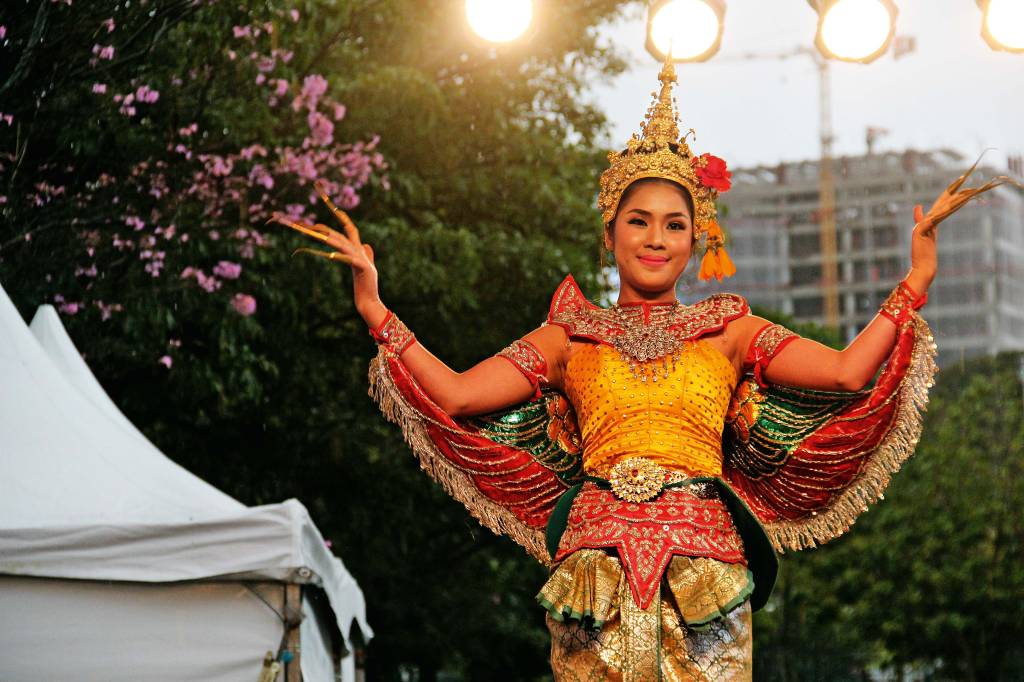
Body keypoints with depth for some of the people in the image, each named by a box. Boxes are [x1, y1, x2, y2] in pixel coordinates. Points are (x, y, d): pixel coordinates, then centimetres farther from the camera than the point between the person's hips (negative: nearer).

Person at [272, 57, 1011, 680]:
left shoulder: (729, 332, 15)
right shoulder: (570, 339, 14)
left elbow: (848, 373, 4)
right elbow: (455, 394, 6)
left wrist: (916, 281, 2)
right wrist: (376, 308, 4)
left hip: (701, 565, 0)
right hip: (598, 563, 0)